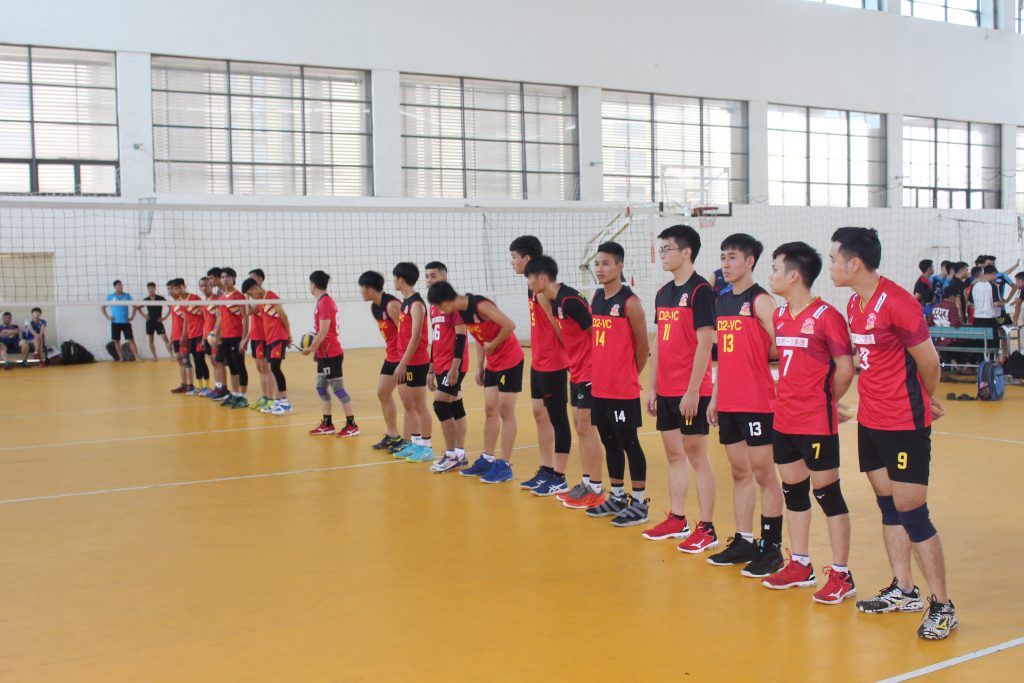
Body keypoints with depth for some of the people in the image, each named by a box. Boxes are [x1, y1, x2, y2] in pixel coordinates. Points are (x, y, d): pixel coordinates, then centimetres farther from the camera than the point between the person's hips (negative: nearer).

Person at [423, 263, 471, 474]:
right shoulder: (433, 306, 16)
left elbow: (461, 335, -16)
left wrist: (455, 366, -21)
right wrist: (431, 370, 19)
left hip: (453, 364, -8)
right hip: (441, 365, 8)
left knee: (440, 404, -11)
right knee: (455, 408, 10)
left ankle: (451, 455, -3)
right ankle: (460, 455, 14)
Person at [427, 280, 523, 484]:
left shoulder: (480, 305, -23)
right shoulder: (459, 312, 3)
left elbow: (510, 325, -28)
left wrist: (492, 345, -17)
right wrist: (479, 366, 8)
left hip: (510, 361, -8)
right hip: (492, 363, 8)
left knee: (505, 411, -4)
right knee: (490, 410, 10)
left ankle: (504, 465, 1)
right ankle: (487, 459, 18)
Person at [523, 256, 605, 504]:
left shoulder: (569, 300, -20)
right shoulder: (556, 301, 10)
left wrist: (597, 366, -12)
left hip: (589, 371, -10)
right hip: (577, 371, 10)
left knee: (587, 428, -4)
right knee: (580, 426, 14)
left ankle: (595, 491, 4)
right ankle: (586, 483, 23)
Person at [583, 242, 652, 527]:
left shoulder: (630, 302, -12)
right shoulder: (596, 298, 9)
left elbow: (642, 347, -8)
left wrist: (629, 375, 2)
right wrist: (598, 372, 10)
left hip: (623, 391, -7)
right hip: (599, 387, 7)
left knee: (629, 443, 1)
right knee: (610, 442, 15)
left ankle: (639, 503, 10)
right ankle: (617, 497, 26)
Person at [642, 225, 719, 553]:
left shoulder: (700, 290, -11)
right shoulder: (664, 293, 13)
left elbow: (705, 344, -16)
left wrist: (693, 390, -19)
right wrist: (652, 386, 13)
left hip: (691, 391, -8)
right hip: (666, 390, 8)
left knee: (697, 455, -2)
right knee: (674, 454, 14)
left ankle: (707, 529, 6)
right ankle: (677, 520, 25)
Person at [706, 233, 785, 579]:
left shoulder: (760, 300, -9)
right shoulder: (721, 301, 14)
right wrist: (715, 396, 16)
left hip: (757, 401, -7)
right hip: (728, 403, 7)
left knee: (764, 474, 0)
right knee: (740, 473, 13)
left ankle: (771, 548, 8)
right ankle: (743, 542, 23)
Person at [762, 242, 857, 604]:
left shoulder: (827, 317, -14)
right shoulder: (779, 315, 8)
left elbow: (845, 369, -11)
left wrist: (824, 402, 1)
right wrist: (785, 399, 9)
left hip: (817, 423, -7)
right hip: (784, 421, 7)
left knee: (827, 493, 0)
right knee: (793, 490, 14)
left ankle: (841, 575, 10)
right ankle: (800, 566, 27)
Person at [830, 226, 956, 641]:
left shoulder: (896, 303, -19)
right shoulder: (855, 304, 7)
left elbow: (928, 361, -10)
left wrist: (926, 401, 5)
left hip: (905, 425, -8)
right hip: (871, 421, 8)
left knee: (911, 512, -4)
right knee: (888, 507, 14)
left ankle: (942, 606, 9)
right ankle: (903, 591, 27)